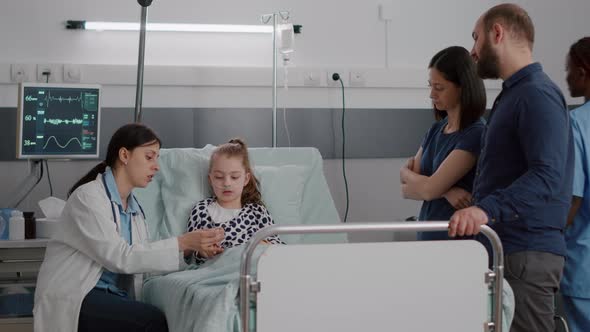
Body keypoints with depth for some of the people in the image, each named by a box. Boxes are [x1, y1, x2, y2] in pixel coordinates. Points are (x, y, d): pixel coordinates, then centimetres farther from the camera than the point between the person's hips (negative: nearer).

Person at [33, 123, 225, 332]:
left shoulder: (134, 207, 16)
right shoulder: (88, 197, -10)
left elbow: (141, 258, 3)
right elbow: (120, 258, -19)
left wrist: (193, 250, -10)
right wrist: (182, 243, -20)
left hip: (112, 297, 7)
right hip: (71, 299, -7)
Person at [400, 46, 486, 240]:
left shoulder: (475, 135, -13)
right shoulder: (436, 130, 9)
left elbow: (429, 188, -17)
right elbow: (407, 190, 3)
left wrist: (405, 173, 2)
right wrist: (444, 191, -14)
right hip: (428, 235, 6)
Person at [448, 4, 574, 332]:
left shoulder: (536, 94, -13)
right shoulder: (513, 93, 19)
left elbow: (547, 175, -25)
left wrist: (487, 208, -36)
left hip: (526, 254, -10)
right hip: (505, 246, 10)